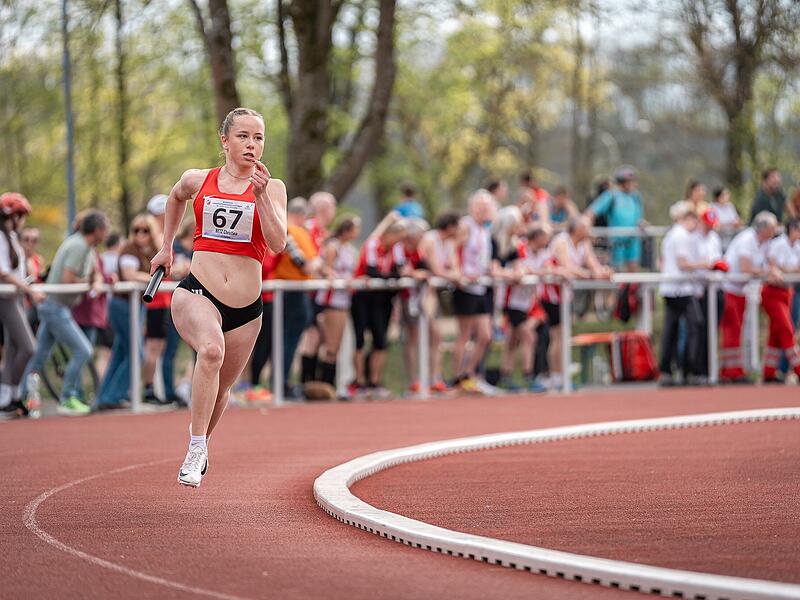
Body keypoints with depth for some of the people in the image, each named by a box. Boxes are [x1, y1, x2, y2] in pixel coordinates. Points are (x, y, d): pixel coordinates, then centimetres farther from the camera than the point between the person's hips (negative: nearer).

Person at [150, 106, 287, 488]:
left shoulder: (272, 188, 2)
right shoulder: (198, 181, 6)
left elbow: (278, 243, -13)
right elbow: (176, 198, 30)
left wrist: (260, 195, -22)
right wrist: (166, 248, 30)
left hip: (245, 308, 2)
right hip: (197, 293, -2)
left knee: (220, 389, 14)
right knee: (212, 349, -34)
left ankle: (201, 446, 45)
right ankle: (196, 449, -30)